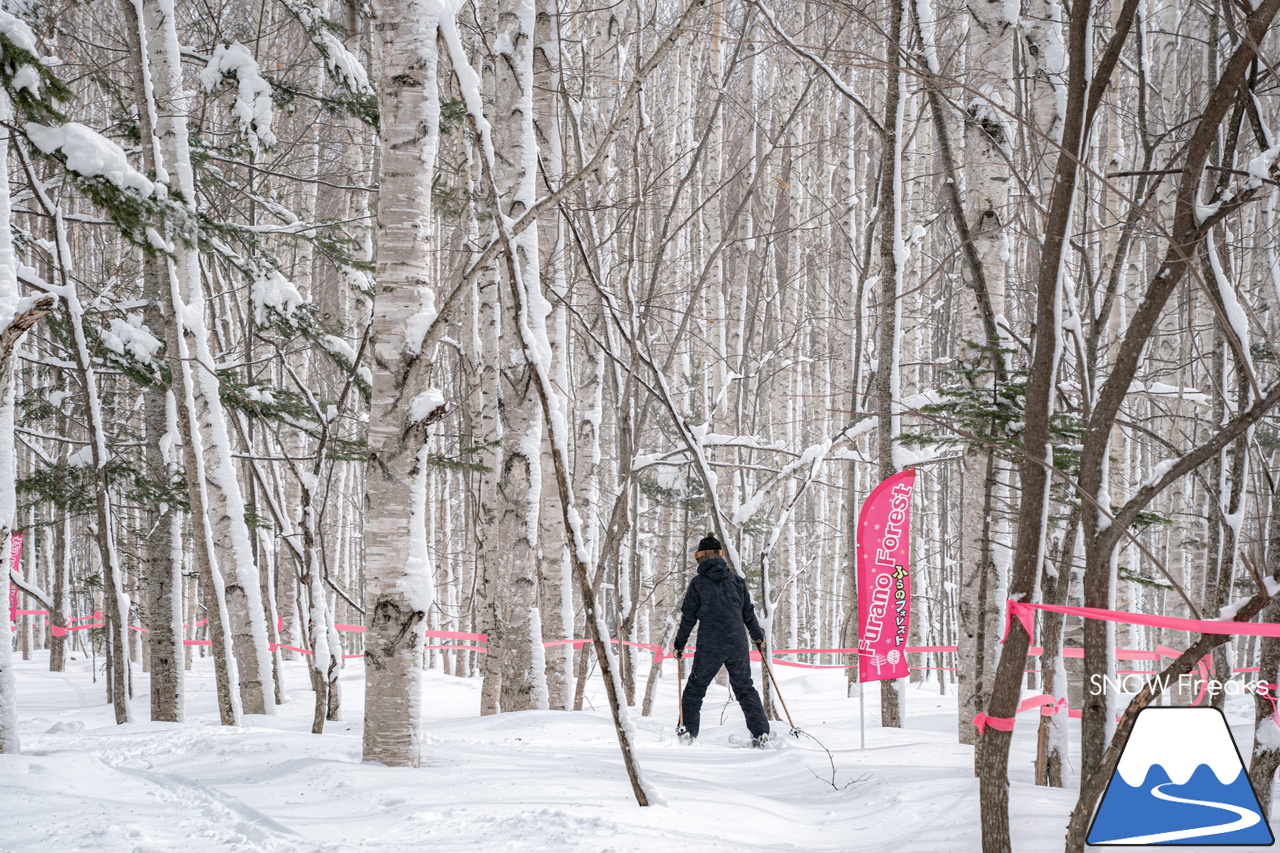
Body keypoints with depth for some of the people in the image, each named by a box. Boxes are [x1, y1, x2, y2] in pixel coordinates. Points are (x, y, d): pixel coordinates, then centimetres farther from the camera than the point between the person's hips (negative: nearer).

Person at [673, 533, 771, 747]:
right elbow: (748, 613, 14)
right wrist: (758, 637, 28)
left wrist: (680, 644, 9)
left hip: (709, 647, -3)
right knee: (745, 689, 12)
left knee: (695, 689, 9)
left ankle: (688, 732, 3)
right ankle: (761, 733, 4)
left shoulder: (698, 583, -1)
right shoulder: (736, 580, 8)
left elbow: (688, 618, 0)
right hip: (737, 645, 3)